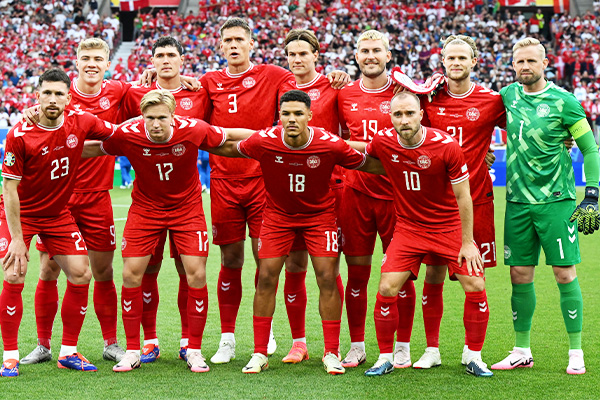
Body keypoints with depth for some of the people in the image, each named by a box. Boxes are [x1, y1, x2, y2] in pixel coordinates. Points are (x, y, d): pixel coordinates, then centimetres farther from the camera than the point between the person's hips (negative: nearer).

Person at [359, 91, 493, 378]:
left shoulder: (446, 146, -18)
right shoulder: (382, 143, -12)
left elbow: (463, 197, -10)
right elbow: (361, 158, 16)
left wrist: (467, 242, -9)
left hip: (449, 226, -1)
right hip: (408, 227, 2)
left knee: (476, 287, -10)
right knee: (387, 289, -11)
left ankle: (474, 357, 8)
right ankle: (385, 357, 7)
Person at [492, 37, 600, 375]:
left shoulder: (563, 101, -6)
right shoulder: (508, 95, 7)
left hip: (555, 201, -4)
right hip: (518, 201, 4)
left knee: (565, 273, -3)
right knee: (520, 275, 6)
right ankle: (522, 352, 16)